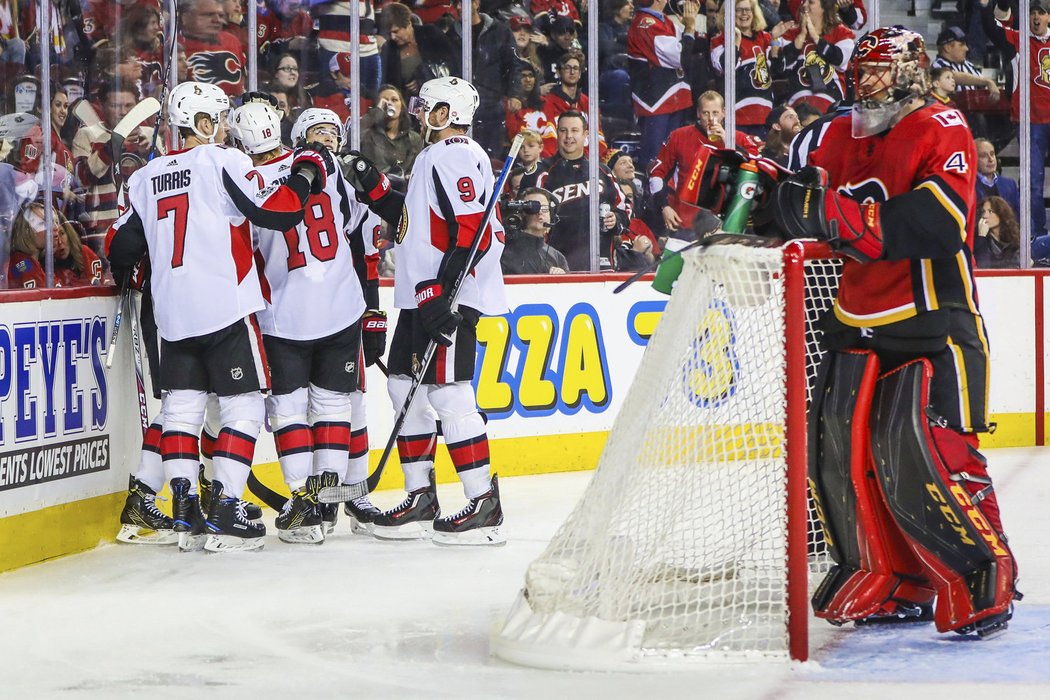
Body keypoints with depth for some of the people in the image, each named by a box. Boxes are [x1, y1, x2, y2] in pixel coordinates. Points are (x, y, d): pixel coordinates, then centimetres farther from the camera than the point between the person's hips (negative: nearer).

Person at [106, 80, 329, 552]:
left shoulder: (146, 178, 12)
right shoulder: (224, 162, -6)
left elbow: (120, 246, 16)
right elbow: (275, 212, -14)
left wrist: (126, 274, 38)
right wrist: (306, 174, 3)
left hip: (172, 314, 6)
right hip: (226, 309, -6)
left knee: (182, 406, 10)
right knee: (243, 404, 0)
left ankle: (184, 512, 7)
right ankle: (225, 511, -6)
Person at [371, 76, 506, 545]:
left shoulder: (455, 156, -13)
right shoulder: (436, 156, 21)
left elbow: (472, 231, -22)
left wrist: (442, 292, -26)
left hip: (449, 297, -11)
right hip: (423, 295, 11)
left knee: (448, 392, -13)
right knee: (404, 385, 13)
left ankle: (484, 506, -12)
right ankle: (420, 498, 20)